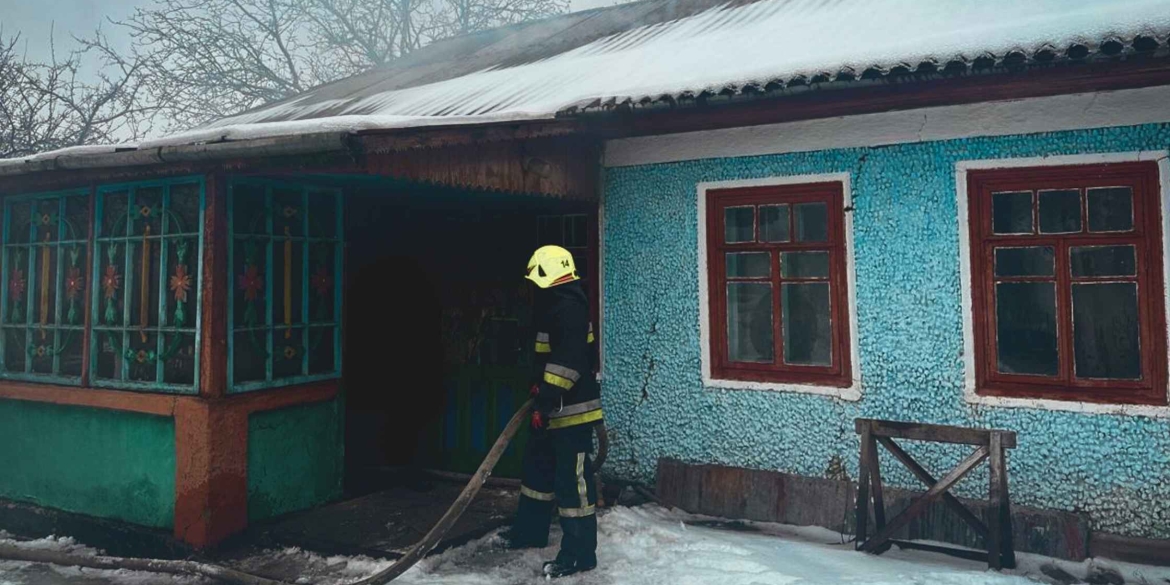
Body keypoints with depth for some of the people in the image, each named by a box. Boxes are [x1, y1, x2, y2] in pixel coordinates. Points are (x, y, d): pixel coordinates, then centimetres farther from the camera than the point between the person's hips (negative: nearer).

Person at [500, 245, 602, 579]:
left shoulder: (569, 308, -18)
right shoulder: (555, 307, 16)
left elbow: (567, 360, -27)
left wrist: (546, 400, -26)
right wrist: (541, 392, 22)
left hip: (572, 410, -11)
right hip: (555, 407, 11)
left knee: (572, 481, -5)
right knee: (538, 469, 21)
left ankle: (580, 555, 4)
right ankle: (530, 532, 37)